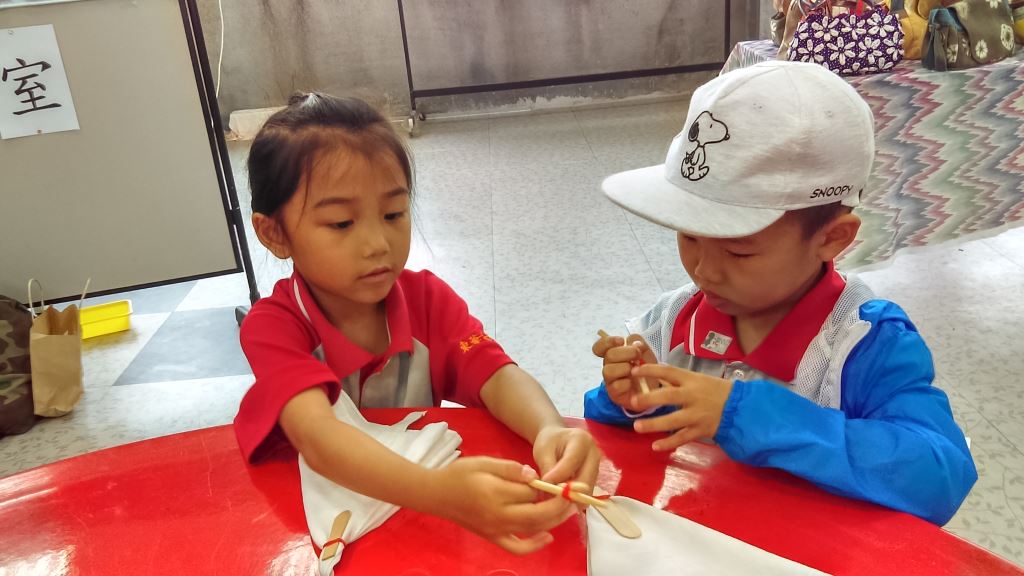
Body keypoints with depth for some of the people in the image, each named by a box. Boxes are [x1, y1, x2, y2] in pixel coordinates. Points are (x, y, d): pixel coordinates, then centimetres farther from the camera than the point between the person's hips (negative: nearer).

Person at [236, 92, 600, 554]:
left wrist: (552, 431, -39)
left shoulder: (427, 298, -6)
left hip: (420, 508, 3)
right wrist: (439, 492, -50)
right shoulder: (272, 326, -17)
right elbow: (316, 434, -33)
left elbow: (499, 377, -16)